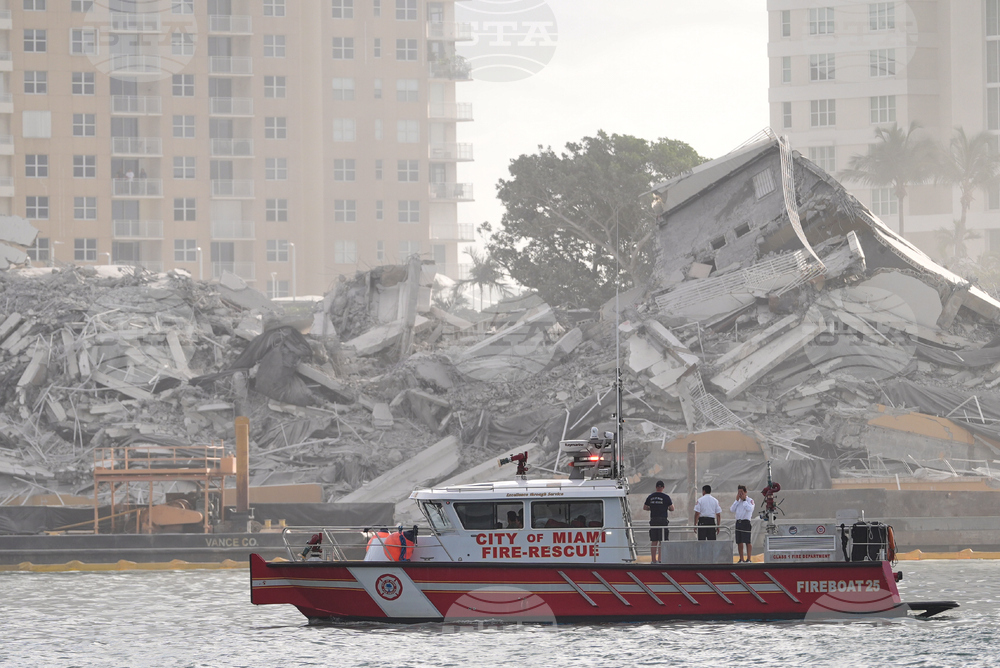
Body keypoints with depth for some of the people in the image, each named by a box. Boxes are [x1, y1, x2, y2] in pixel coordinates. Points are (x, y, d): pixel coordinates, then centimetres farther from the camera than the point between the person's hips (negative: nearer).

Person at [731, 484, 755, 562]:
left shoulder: (750, 500, -1)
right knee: (739, 542, 7)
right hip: (738, 522, 7)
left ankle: (748, 559, -4)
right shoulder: (738, 501, 18)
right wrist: (737, 500, 2)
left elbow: (749, 508, -20)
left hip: (746, 522, -7)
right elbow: (732, 509, 8)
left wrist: (744, 500, -11)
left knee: (747, 541, -7)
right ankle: (741, 559, 13)